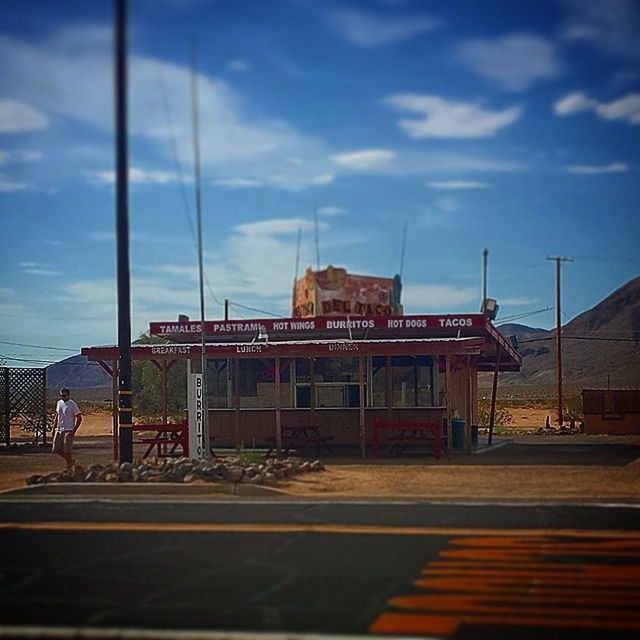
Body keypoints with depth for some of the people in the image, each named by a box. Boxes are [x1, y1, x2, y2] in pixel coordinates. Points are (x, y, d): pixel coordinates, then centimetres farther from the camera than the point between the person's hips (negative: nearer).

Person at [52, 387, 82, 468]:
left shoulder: (73, 405, -9)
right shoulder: (59, 403, 11)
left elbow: (79, 418, -10)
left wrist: (74, 431, -15)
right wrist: (54, 428, 14)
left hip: (68, 431, -7)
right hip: (59, 430, 7)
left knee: (67, 451, -8)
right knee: (56, 449, 5)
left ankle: (69, 466, 2)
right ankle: (70, 461, 23)